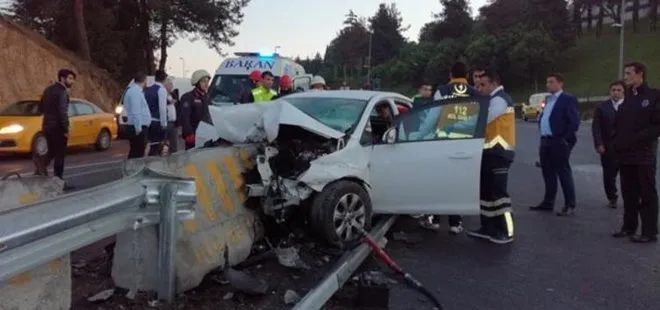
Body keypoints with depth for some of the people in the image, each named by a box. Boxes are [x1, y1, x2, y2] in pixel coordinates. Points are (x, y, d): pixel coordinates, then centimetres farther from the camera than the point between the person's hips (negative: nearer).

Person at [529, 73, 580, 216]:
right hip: (545, 141, 8)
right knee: (548, 172, 13)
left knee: (564, 173, -4)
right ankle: (548, 202, 23)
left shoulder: (568, 99, -8)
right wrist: (543, 136, 13)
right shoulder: (548, 99, 17)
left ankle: (570, 205, 2)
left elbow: (575, 121, -14)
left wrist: (566, 139, -17)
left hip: (559, 142, -8)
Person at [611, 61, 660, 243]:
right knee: (628, 193, 12)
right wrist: (618, 143, 4)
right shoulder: (628, 98, 15)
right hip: (625, 155, 6)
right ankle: (629, 227, 21)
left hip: (643, 156, -6)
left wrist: (638, 139, -18)